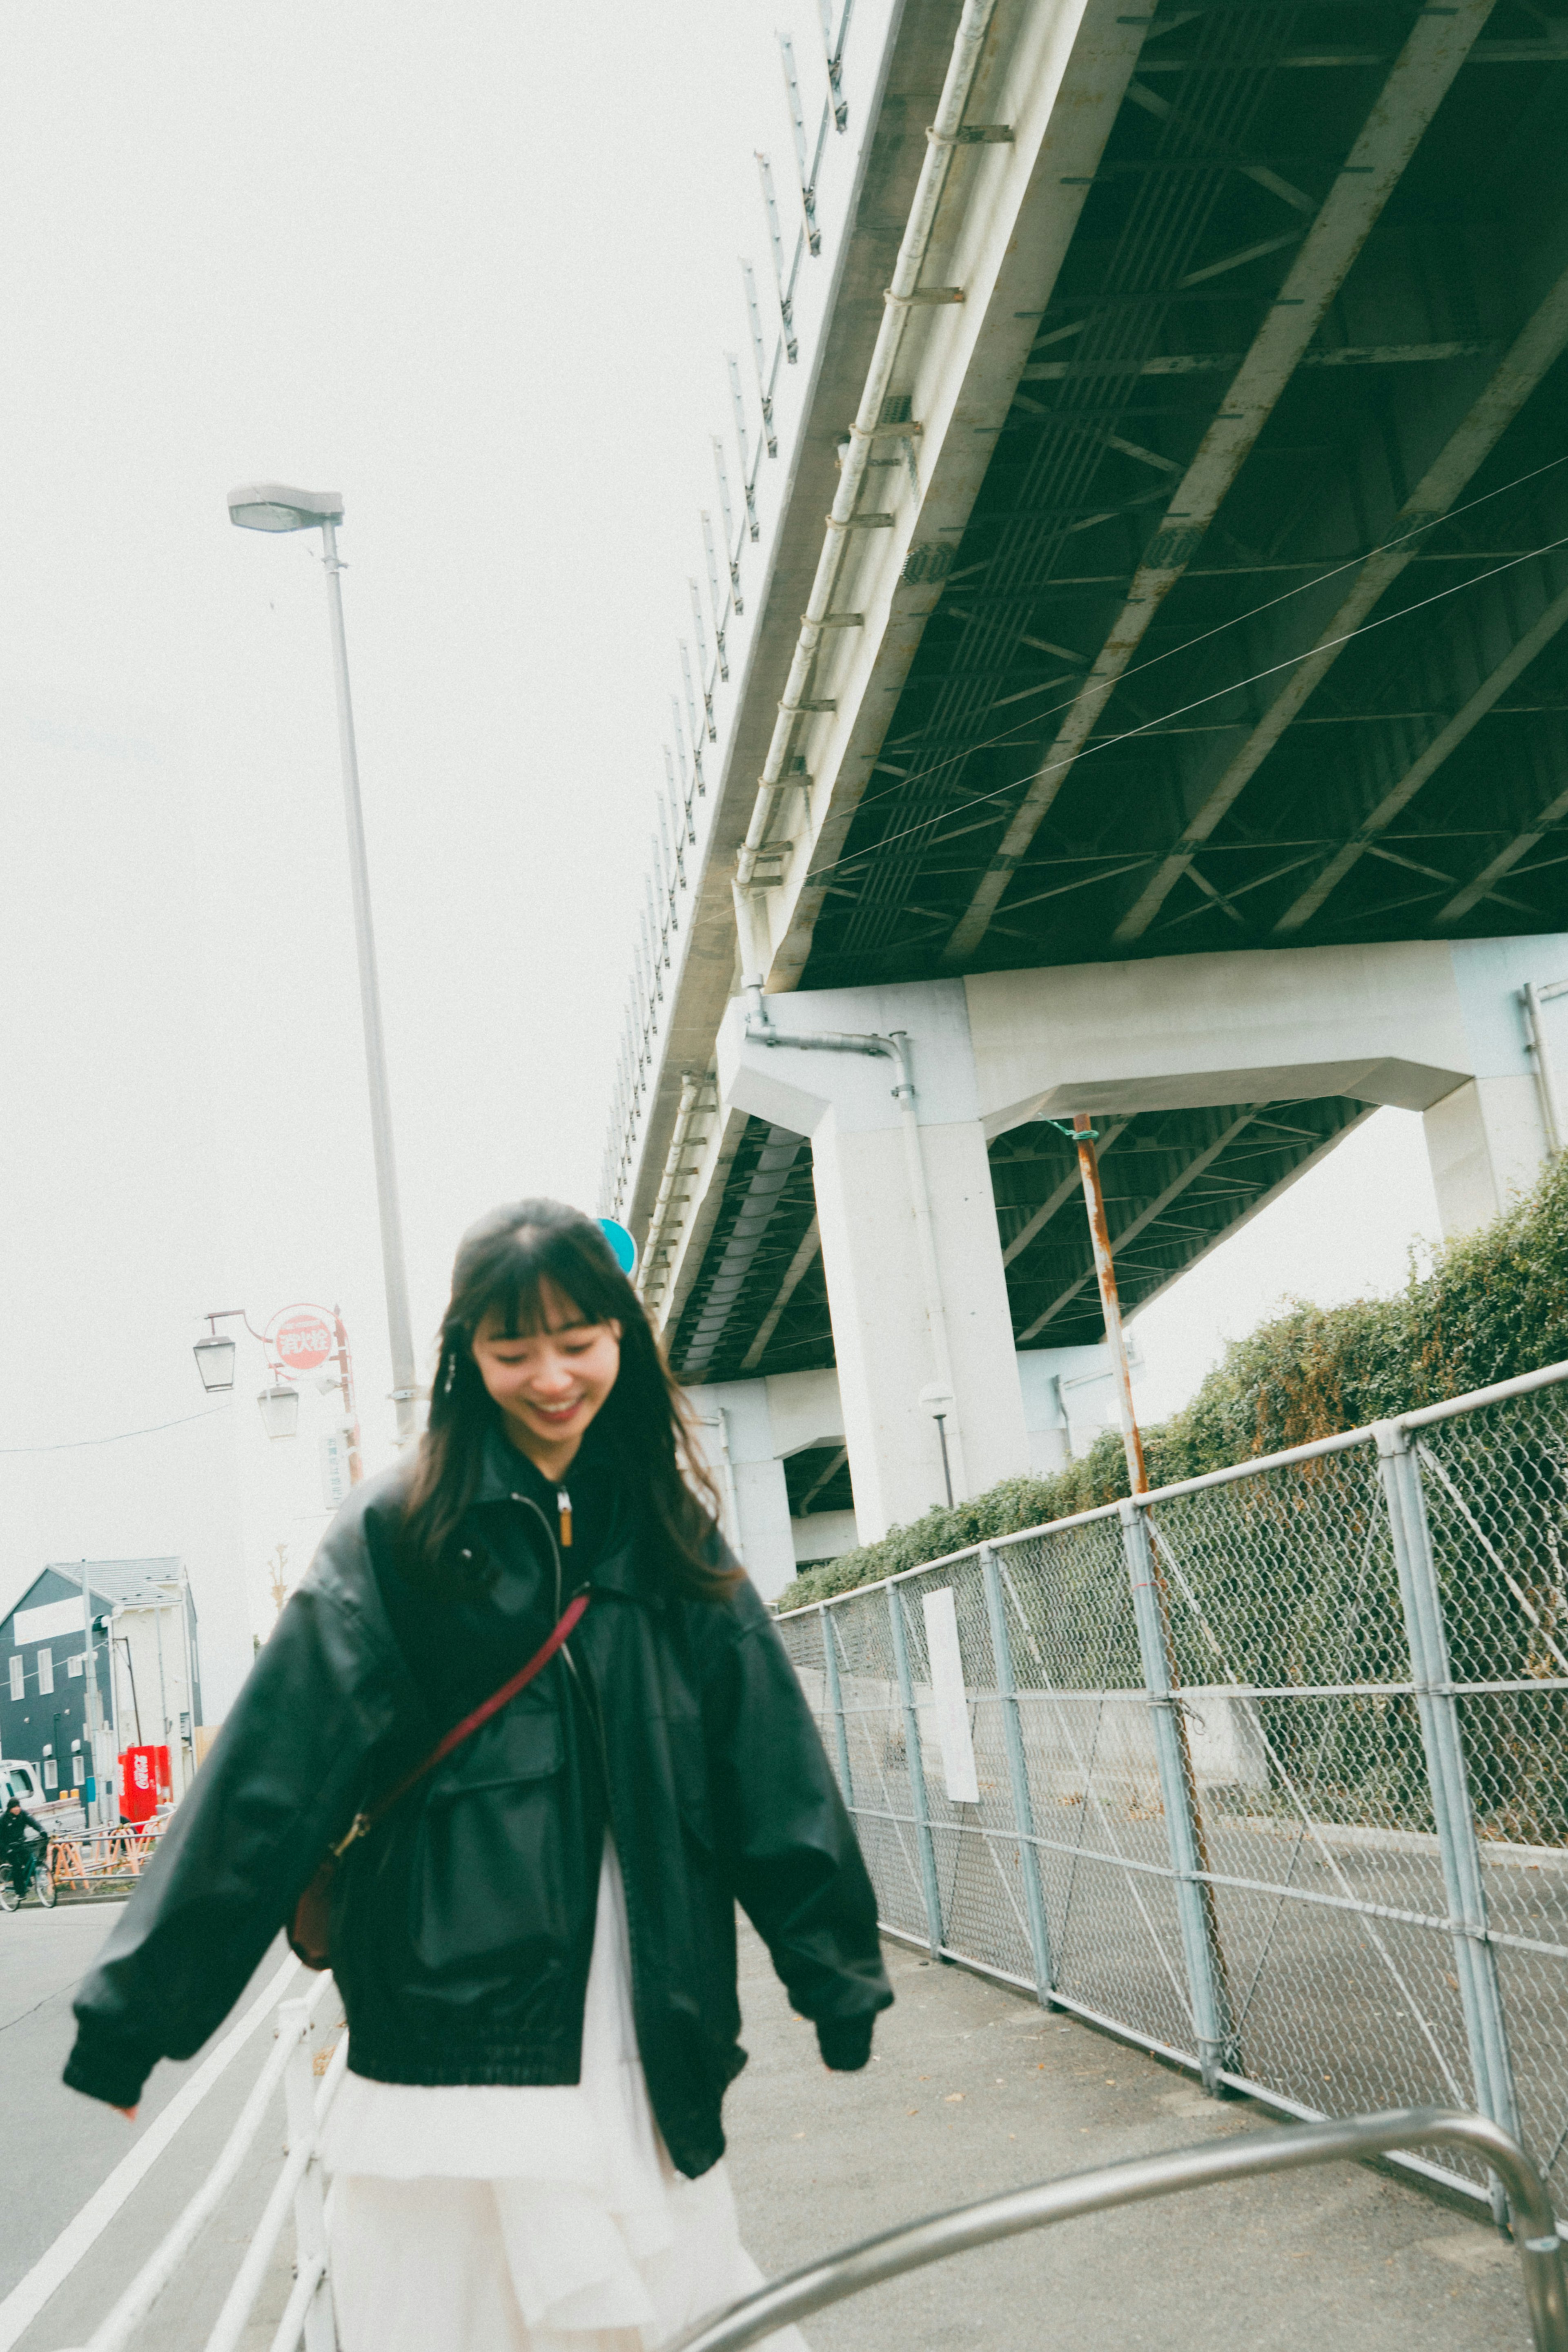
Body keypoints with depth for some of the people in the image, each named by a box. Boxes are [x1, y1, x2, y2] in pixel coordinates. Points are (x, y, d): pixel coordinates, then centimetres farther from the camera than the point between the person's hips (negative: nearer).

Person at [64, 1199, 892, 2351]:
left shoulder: (675, 1534, 7)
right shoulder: (398, 1537, -4)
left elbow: (774, 1777, 8)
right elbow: (267, 1778, -8)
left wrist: (843, 1983, 8)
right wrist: (132, 2016, -8)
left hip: (650, 2062, 3)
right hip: (452, 2064, -3)